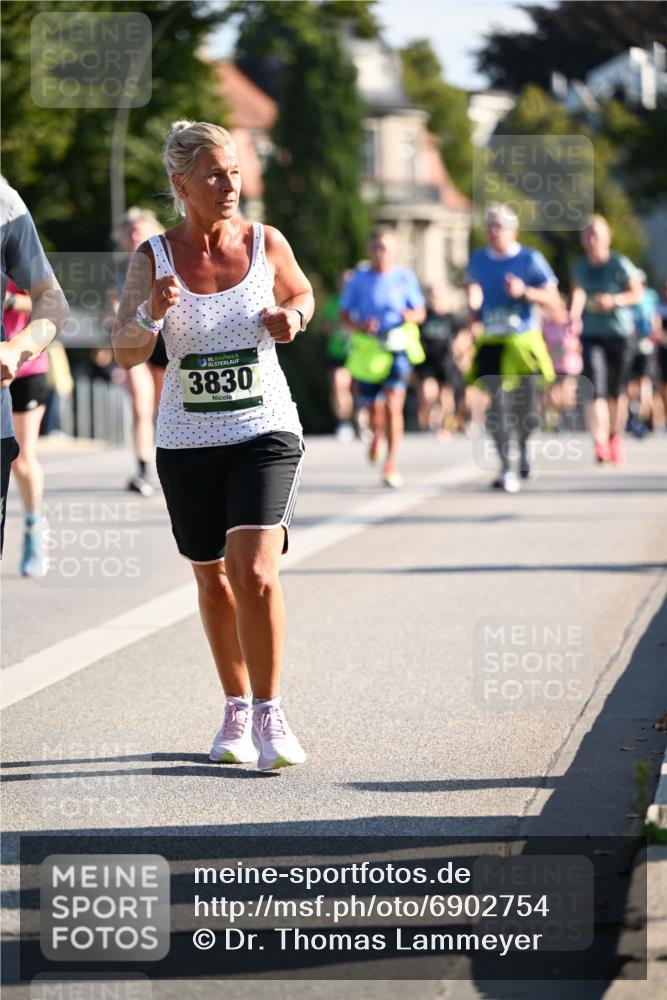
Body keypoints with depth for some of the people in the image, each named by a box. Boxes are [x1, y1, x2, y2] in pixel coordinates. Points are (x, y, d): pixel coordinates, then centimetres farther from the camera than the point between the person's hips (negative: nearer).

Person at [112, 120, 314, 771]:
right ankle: (235, 710, 29)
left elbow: (301, 293, 19)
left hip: (265, 432, -1)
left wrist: (291, 316, -3)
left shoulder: (266, 245, -1)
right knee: (212, 580, 11)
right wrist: (152, 313, -28)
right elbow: (125, 355, -8)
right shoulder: (155, 258, -3)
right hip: (187, 442, 1)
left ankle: (268, 713, -5)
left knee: (254, 573, -17)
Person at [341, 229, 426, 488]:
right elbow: (345, 313, 7)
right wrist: (360, 325, -14)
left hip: (398, 347, -1)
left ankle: (392, 463, -13)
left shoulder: (405, 277, 3)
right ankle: (378, 433, 46)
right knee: (373, 407, 10)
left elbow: (421, 313, 8)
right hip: (367, 348, 2)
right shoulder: (359, 279, 3)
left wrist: (410, 315, -15)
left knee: (393, 405, -16)